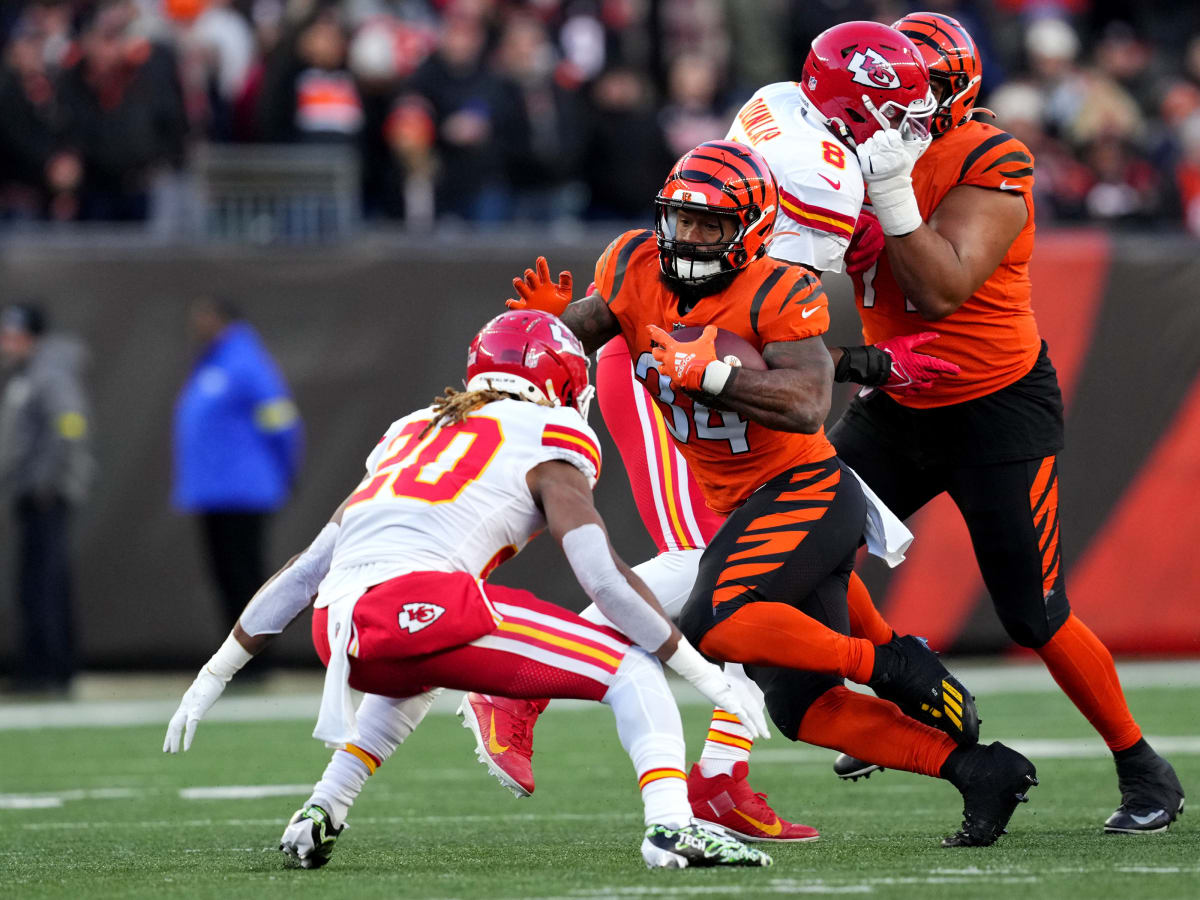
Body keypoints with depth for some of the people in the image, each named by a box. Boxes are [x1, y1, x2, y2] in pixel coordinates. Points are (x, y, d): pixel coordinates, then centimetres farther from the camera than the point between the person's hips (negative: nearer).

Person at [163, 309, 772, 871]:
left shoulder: (413, 433, 32)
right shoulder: (546, 440, 14)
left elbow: (305, 569, 32)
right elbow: (604, 577, 2)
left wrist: (217, 673, 37)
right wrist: (700, 670, 6)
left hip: (336, 630, 7)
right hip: (423, 603, -7)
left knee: (418, 678, 41)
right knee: (630, 670, 3)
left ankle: (320, 816, 26)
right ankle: (671, 827, -20)